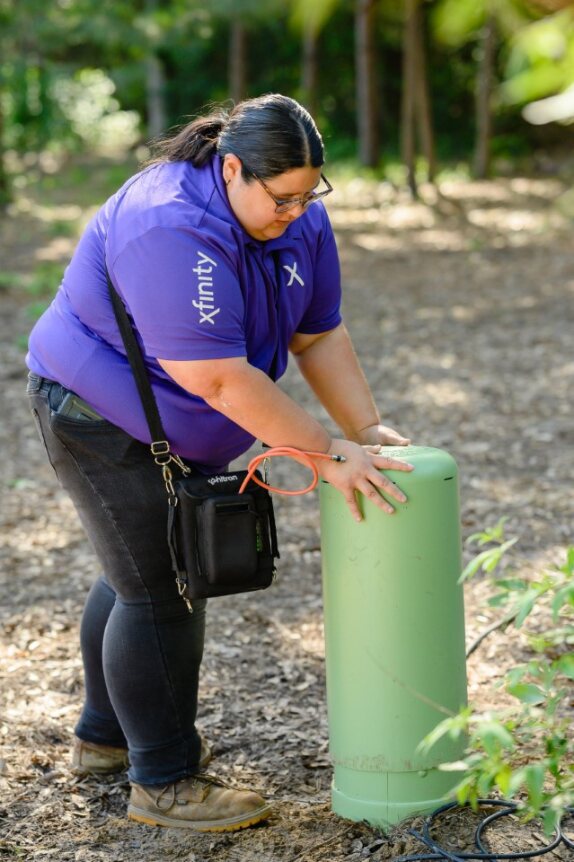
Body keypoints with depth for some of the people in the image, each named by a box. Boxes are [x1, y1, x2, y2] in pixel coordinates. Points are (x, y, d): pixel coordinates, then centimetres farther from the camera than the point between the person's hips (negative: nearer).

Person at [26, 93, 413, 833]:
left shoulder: (299, 220, -5)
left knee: (136, 574, 18)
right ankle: (164, 783, 5)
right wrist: (328, 455, -30)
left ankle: (105, 736, 34)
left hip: (162, 419, 9)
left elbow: (320, 335, 1)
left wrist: (368, 429, -9)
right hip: (100, 416, -9)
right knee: (163, 594, -6)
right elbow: (221, 379, -34)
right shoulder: (173, 230, -33)